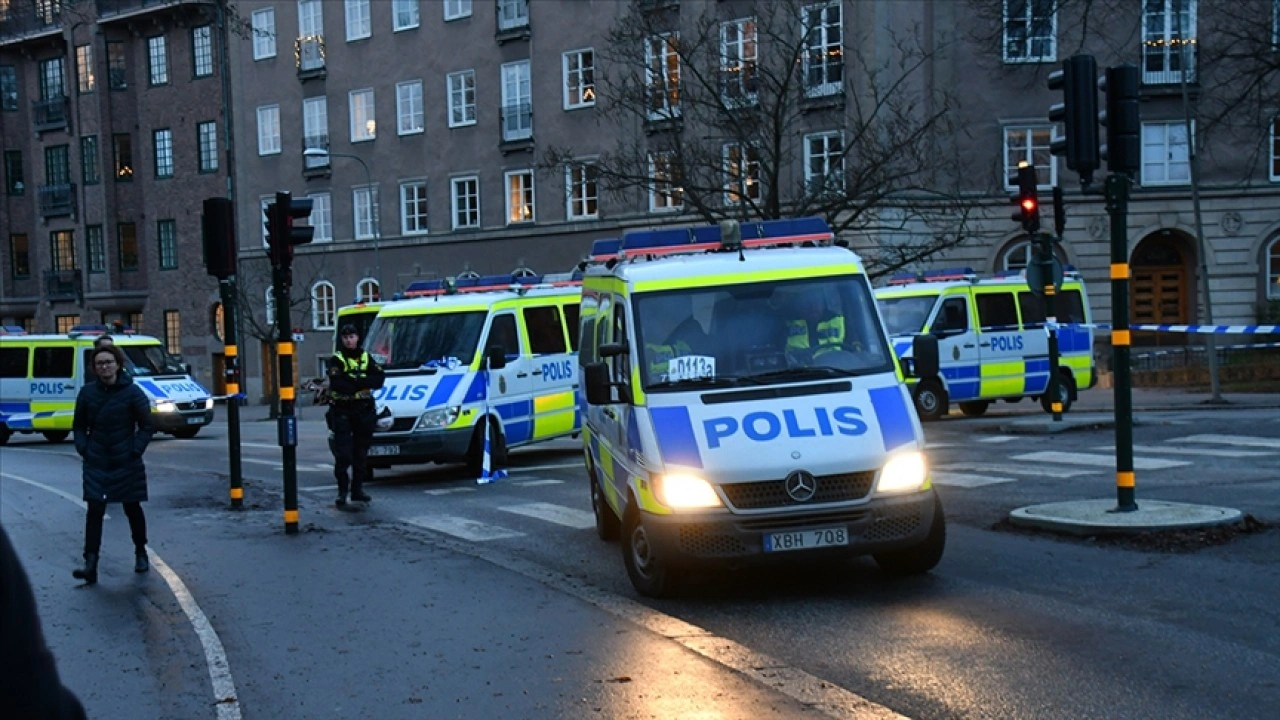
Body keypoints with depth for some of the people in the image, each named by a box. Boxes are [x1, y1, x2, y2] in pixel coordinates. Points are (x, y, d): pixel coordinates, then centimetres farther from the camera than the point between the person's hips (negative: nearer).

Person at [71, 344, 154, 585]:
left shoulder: (132, 392, -5)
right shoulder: (87, 392, 2)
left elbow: (146, 427, -1)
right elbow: (79, 425, 12)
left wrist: (135, 451, -10)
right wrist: (83, 448, -1)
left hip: (126, 463, -1)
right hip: (96, 463, 1)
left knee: (132, 508, 11)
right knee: (94, 510, -8)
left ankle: (141, 553, 30)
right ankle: (90, 564, -11)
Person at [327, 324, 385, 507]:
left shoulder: (366, 358, 10)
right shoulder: (336, 360, -2)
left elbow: (379, 380, -5)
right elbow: (338, 384, -18)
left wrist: (352, 381, -15)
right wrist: (362, 382, -13)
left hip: (364, 411, 4)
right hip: (342, 411, -4)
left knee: (361, 453, 9)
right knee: (343, 455, -7)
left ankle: (358, 488, 18)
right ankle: (342, 492, -1)